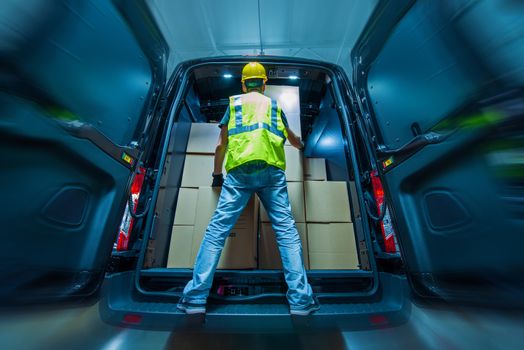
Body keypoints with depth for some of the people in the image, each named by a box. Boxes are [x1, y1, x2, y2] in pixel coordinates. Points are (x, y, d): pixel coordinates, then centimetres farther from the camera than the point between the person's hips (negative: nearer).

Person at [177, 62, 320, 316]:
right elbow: (291, 137, 42)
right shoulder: (274, 104, 29)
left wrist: (217, 174, 31)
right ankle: (300, 300, 4)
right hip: (271, 170, 1)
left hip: (239, 171, 0)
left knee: (216, 229, 1)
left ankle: (195, 298, 5)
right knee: (286, 230, 1)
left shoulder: (234, 103, 26)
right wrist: (300, 145, 65)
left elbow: (221, 145, 19)